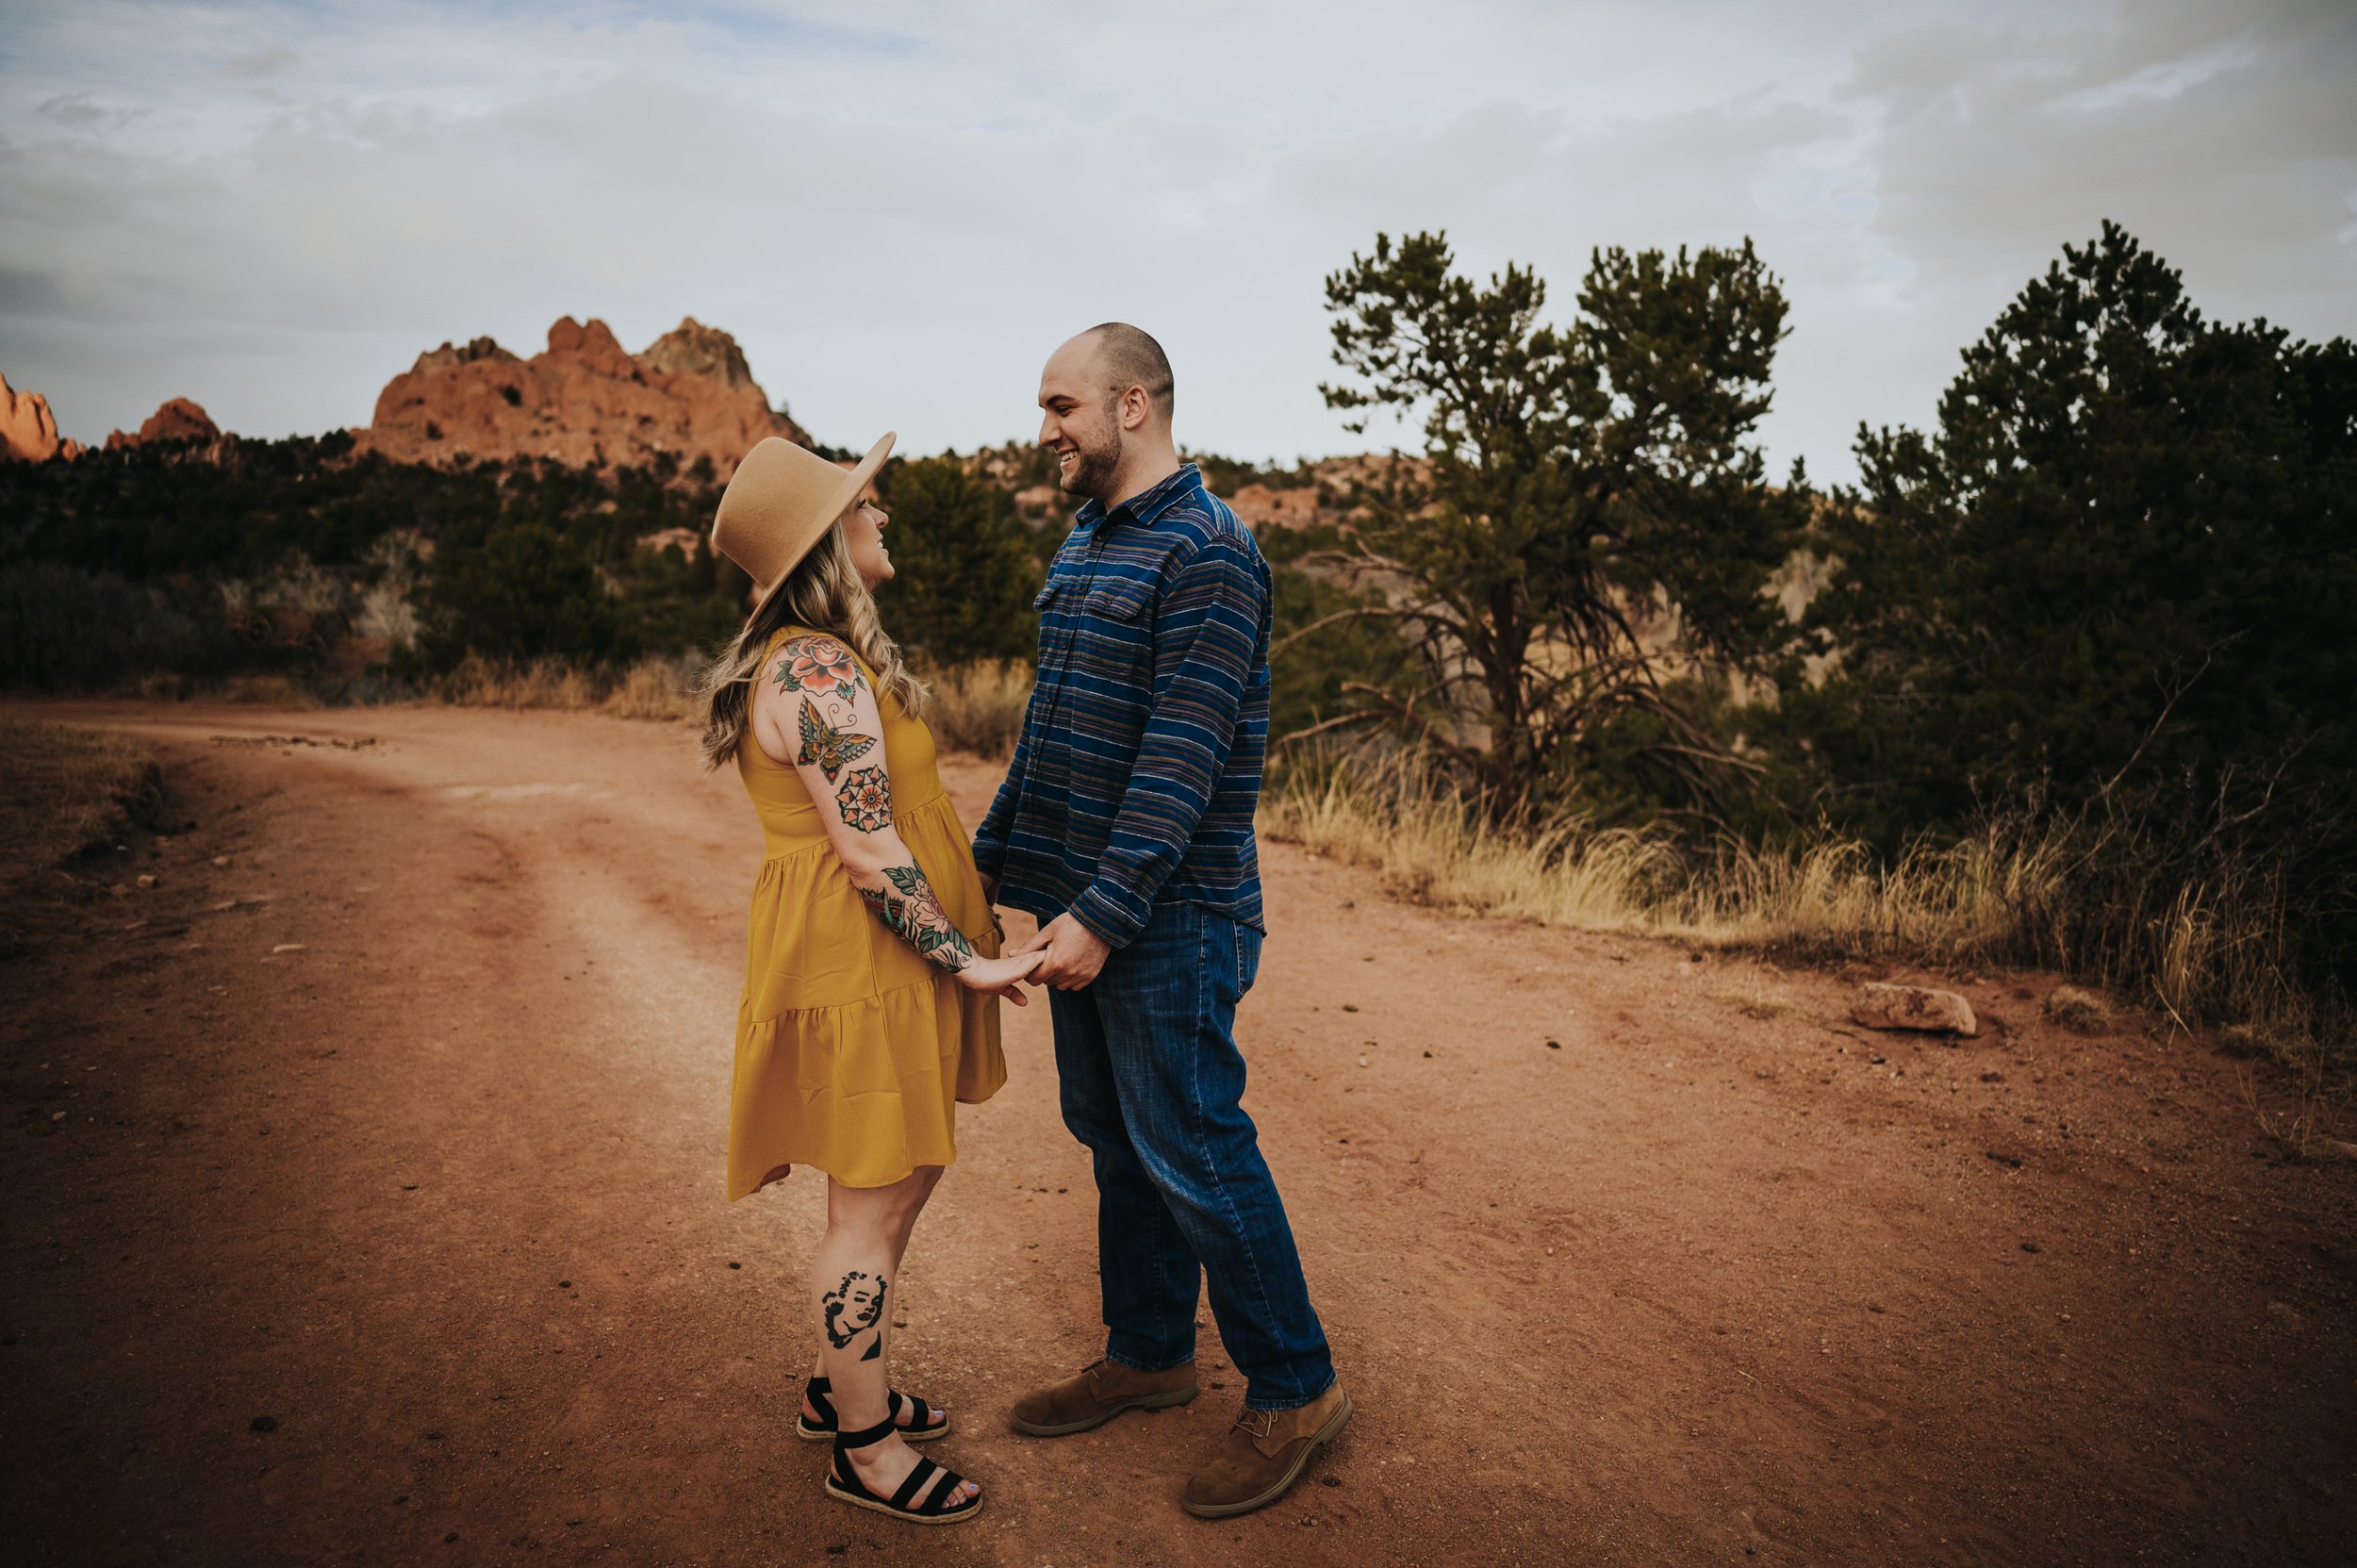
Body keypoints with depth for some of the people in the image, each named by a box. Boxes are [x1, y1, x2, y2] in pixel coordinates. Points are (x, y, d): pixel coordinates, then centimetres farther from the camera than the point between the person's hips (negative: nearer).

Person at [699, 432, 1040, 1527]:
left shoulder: (811, 661, 13)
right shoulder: (822, 674, -21)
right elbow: (869, 851, -23)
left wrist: (959, 943, 21)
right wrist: (965, 959, -16)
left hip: (867, 958, 10)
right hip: (859, 961, -10)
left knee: (895, 1188, 20)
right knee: (872, 1207, 3)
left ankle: (840, 1387, 37)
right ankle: (865, 1449, 19)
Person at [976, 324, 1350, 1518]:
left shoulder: (1205, 550, -15)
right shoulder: (1082, 547, 15)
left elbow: (1183, 755, -22)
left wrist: (1105, 912, -24)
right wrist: (993, 858, 18)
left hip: (1167, 918, -9)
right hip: (1080, 903, 9)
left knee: (1190, 1151, -1)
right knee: (1114, 1141, 17)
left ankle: (1293, 1391, 17)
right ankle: (1148, 1355, 34)